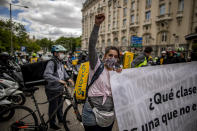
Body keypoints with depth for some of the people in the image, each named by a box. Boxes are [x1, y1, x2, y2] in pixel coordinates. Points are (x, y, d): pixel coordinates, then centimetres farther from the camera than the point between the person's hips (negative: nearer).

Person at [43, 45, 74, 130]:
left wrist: (68, 78, 2)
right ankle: (52, 124, 27)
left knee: (60, 105, 23)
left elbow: (63, 72, 20)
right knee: (53, 107, 7)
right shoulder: (51, 63, -21)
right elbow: (46, 75, -33)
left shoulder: (60, 63, 9)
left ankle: (61, 119, 43)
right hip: (52, 90, -8)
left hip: (60, 89, 8)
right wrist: (59, 80, -38)